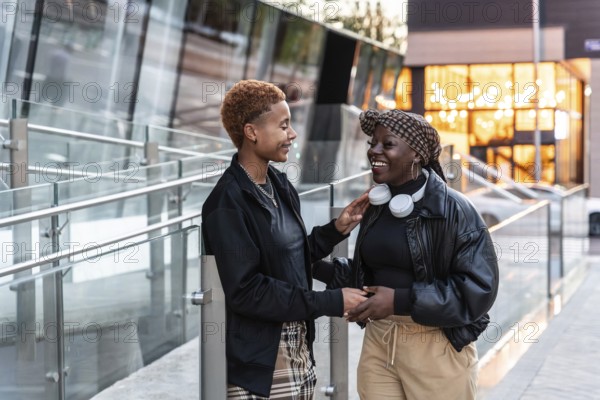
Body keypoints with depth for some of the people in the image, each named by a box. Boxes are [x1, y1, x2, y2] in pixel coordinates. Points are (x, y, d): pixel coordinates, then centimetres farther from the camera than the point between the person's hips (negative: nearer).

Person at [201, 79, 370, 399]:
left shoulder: (280, 186, 8)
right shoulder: (227, 204, -17)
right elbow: (244, 291, -21)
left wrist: (337, 229, 3)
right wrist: (332, 302, -19)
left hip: (300, 355, 8)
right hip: (258, 364, -8)